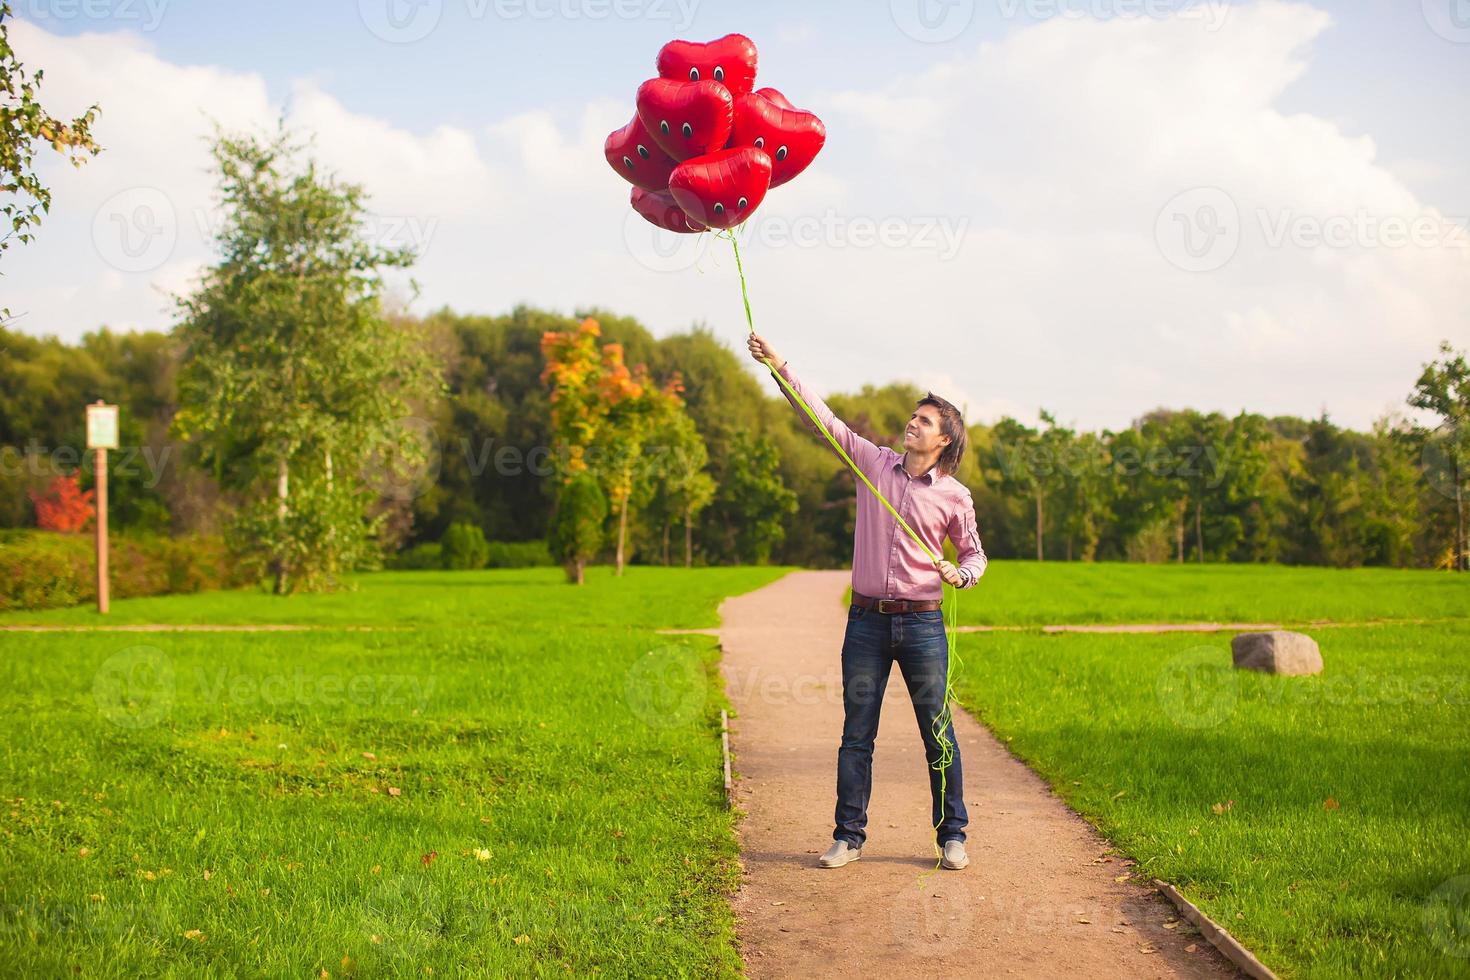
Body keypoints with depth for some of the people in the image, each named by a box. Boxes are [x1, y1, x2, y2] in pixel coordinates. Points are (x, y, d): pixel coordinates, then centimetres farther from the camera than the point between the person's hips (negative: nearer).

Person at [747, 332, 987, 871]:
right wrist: (779, 365, -5)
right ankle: (849, 836, 13)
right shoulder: (874, 462, 5)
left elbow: (974, 554, 13)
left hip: (923, 624, -2)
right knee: (856, 735, 5)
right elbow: (823, 418, 2)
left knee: (939, 734, 3)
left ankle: (952, 836, 14)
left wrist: (960, 574, -11)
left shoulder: (955, 496, 2)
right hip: (867, 621, 2)